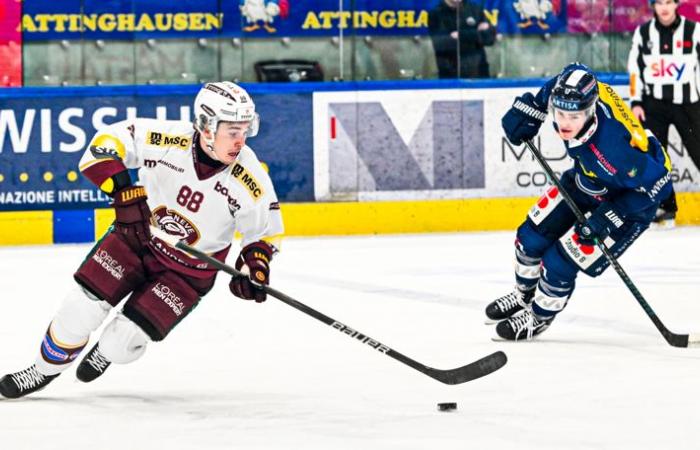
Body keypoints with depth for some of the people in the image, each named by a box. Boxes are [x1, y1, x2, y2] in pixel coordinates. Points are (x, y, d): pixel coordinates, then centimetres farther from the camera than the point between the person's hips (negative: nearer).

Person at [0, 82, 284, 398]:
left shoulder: (251, 181, -24)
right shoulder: (167, 140, -26)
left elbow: (267, 232, -7)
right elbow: (107, 141, -18)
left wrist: (255, 267, -24)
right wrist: (122, 188, -31)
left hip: (188, 271, -1)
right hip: (137, 237, 1)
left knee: (123, 342, -7)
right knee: (80, 309, -4)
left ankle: (106, 353, 33)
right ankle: (45, 371, 24)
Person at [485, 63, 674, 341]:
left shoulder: (611, 149, -45)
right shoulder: (570, 90, -27)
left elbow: (656, 182, -33)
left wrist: (607, 217, -31)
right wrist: (528, 110, -5)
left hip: (629, 198, -7)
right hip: (587, 179, 8)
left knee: (559, 263, -6)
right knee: (531, 236, 14)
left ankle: (538, 318, 25)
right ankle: (524, 296, 44)